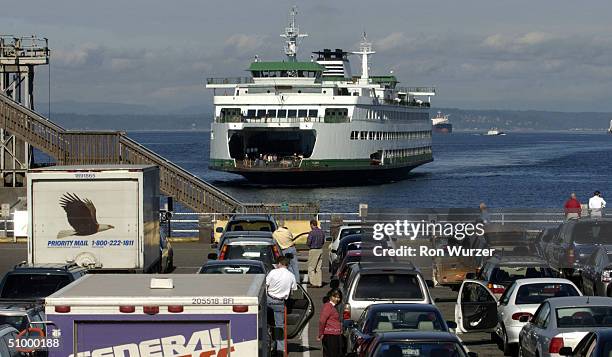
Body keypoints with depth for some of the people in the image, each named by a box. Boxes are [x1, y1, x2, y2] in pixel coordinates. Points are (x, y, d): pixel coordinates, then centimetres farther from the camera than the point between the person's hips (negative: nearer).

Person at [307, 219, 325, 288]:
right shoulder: (322, 232, 7)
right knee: (319, 268, 11)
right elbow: (323, 241, 16)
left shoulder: (312, 233, -15)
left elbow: (308, 243, -14)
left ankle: (313, 283, -2)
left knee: (311, 267, 1)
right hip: (320, 250, 7)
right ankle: (319, 283, 12)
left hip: (313, 250, -7)